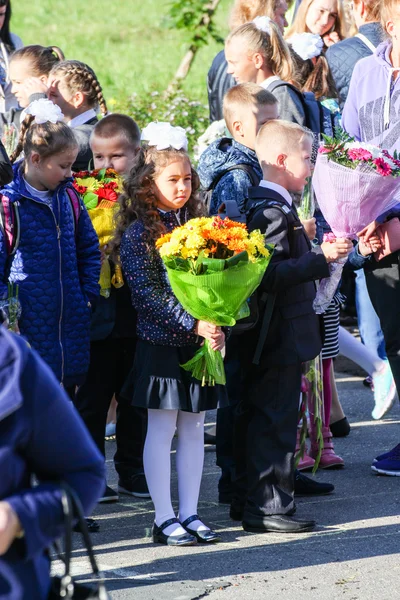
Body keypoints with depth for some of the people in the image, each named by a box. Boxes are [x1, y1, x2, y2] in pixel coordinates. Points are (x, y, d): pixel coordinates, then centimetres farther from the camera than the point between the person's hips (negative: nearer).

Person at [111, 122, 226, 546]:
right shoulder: (138, 233, -9)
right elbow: (147, 294, -15)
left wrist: (217, 327, -6)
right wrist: (193, 324, -22)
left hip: (200, 344, 5)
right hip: (160, 346, -5)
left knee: (193, 429, 9)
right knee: (162, 430, 0)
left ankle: (189, 513, 15)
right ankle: (164, 519, 4)